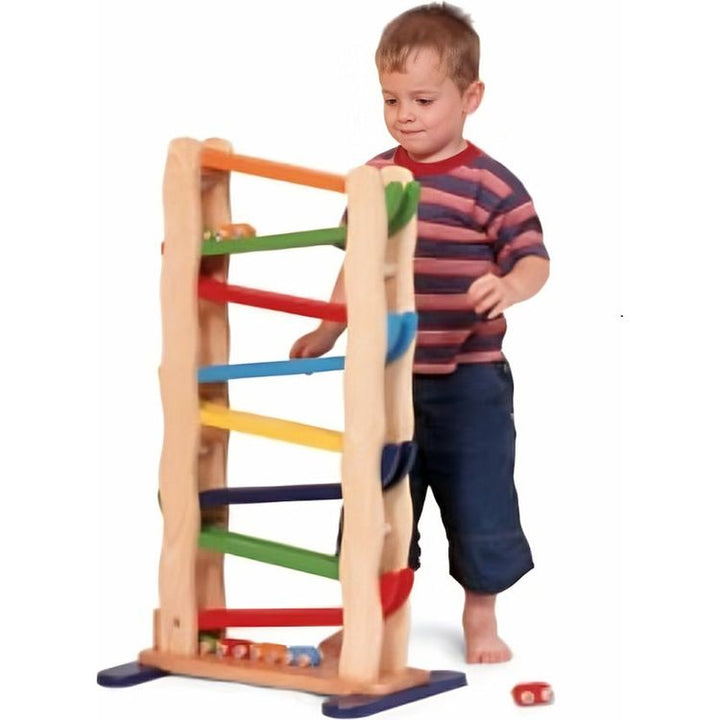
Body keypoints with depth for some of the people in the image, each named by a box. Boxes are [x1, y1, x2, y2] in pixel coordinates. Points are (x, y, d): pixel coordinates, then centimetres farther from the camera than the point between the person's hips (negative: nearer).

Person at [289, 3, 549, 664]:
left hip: (468, 384, -4)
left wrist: (510, 287, -36)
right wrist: (327, 333, 14)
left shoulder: (490, 185, -11)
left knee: (478, 503, 6)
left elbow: (534, 258, -15)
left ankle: (481, 615, 26)